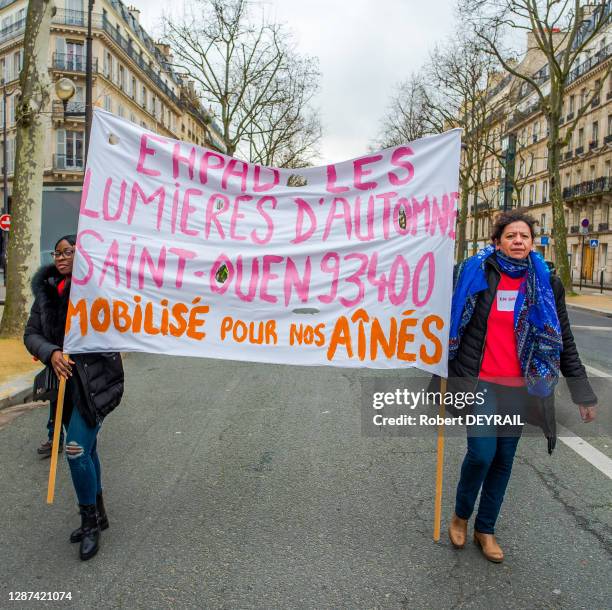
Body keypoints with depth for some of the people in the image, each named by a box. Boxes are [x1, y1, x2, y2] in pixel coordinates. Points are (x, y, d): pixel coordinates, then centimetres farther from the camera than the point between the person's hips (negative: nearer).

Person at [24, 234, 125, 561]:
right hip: (65, 380, 6)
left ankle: (90, 521, 15)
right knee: (86, 449, 17)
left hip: (95, 381, -6)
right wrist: (51, 352, -17)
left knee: (77, 450, -7)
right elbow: (31, 334, 1)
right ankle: (97, 515, 34)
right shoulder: (47, 291, 6)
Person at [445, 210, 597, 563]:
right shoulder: (474, 274, -3)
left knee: (504, 460, 10)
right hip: (479, 383, -2)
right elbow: (452, 324, 6)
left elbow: (564, 341, 7)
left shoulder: (546, 284, 3)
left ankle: (485, 530, 30)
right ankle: (461, 516, 20)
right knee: (482, 454, -10)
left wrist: (582, 391, 5)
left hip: (519, 387, 3)